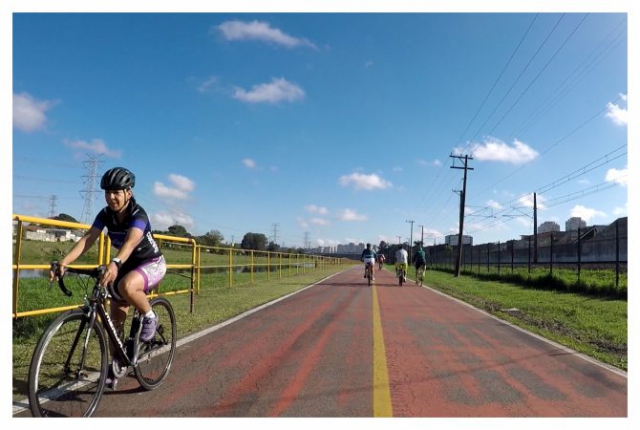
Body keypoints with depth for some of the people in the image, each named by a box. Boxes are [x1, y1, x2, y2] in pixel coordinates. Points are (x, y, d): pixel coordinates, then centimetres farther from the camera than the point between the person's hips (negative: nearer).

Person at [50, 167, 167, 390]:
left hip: (152, 263, -6)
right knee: (115, 317, 6)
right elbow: (88, 239, -19)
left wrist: (115, 263, -64)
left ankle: (149, 317, -11)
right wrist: (64, 261, -35)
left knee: (126, 286, -39)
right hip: (126, 264, 7)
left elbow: (130, 242, -45)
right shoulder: (105, 214, -8)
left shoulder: (138, 214, -26)